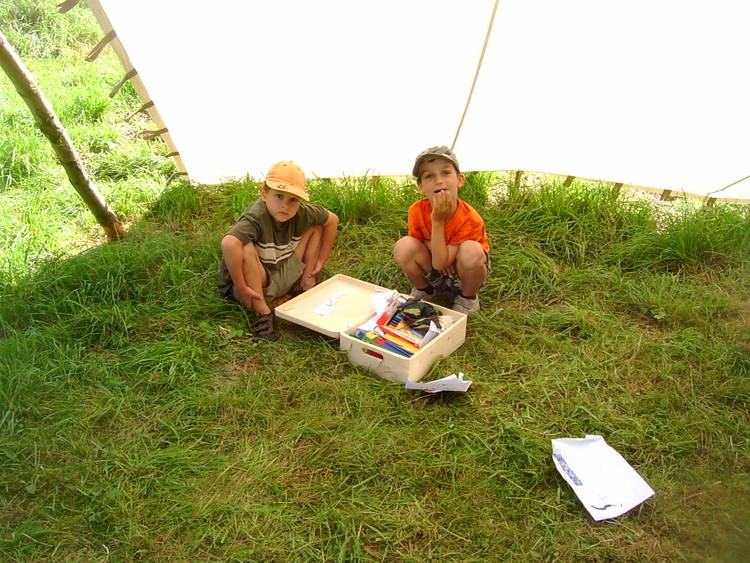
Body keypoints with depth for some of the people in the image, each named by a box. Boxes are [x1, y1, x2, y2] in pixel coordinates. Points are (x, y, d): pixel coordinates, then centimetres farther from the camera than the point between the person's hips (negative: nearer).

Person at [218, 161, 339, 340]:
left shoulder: (303, 213, -13)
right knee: (246, 249, -38)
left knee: (315, 226, 1)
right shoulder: (256, 218, -32)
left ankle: (306, 284, 9)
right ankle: (262, 312, -24)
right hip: (253, 282, -6)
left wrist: (320, 262, 6)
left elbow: (332, 220, 5)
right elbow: (228, 244, -50)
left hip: (284, 276, 6)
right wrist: (241, 288, -42)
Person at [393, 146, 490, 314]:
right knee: (404, 246, -26)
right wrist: (436, 249, -26)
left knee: (472, 250, -36)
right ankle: (423, 291, 5)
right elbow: (419, 245, -3)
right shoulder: (417, 210, -20)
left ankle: (467, 299, -4)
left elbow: (440, 263, -28)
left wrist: (437, 220, -35)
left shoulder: (470, 220, -28)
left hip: (461, 274, -2)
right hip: (434, 275, 3)